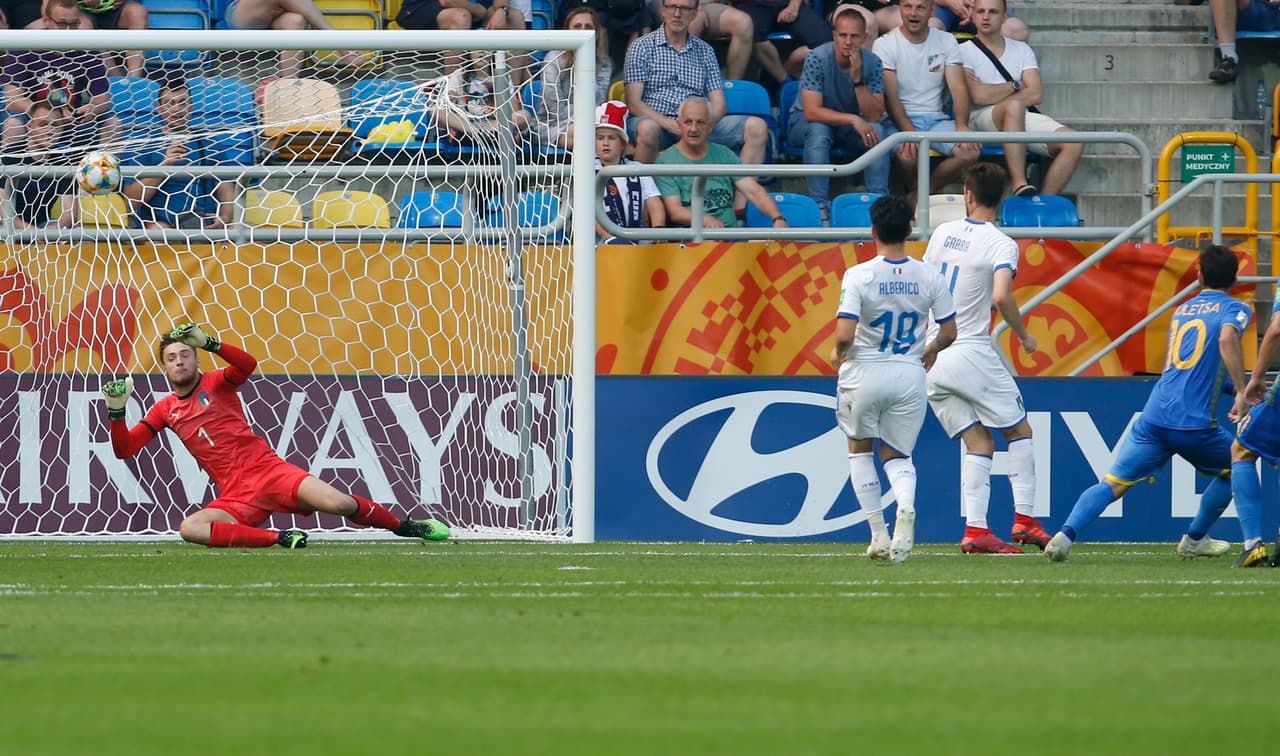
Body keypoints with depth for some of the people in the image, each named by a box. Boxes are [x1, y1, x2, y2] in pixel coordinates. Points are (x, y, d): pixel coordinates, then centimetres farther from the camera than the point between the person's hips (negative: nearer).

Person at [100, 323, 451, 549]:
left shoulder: (215, 383, 4)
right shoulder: (165, 410, 13)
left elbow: (248, 364, -17)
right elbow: (124, 449, 10)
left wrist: (209, 343, -28)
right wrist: (116, 413, -7)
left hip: (268, 470, -3)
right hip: (234, 497, 3)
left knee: (338, 503, -22)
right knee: (190, 529, -29)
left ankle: (406, 526, 3)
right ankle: (279, 538, -26)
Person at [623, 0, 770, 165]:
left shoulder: (704, 51, 18)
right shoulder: (642, 47, 6)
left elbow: (718, 103, 12)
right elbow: (634, 103, -3)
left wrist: (706, 123, -13)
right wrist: (669, 124, -20)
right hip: (656, 121, -4)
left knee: (757, 127, -15)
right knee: (648, 128, -41)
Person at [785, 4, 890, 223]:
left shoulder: (872, 63, -13)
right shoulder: (818, 59, -23)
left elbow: (875, 116, -20)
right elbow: (812, 112, -29)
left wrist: (857, 79, -31)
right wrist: (853, 120, -38)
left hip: (849, 125, 3)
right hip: (804, 123, -3)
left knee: (876, 131, -27)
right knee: (818, 130, -37)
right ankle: (820, 207, -38)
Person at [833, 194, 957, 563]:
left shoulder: (859, 276, -13)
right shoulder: (929, 278, -3)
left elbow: (844, 334, -20)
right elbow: (949, 332, 3)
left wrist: (838, 353, 3)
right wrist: (931, 349, 25)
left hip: (865, 373, -3)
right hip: (910, 375, 3)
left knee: (860, 449, 20)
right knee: (897, 454, 15)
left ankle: (879, 534, 14)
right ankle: (906, 506, -20)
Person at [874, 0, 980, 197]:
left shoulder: (946, 42, 8)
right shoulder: (884, 45, -2)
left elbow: (958, 88, -1)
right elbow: (890, 96, -10)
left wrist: (962, 126, -20)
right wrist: (908, 132, -26)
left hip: (937, 118, 3)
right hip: (900, 120, -3)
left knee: (971, 151, -25)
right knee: (908, 154, -36)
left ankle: (918, 195, -7)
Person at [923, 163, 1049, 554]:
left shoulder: (942, 233, 8)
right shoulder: (1001, 244, -9)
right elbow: (1001, 295, -25)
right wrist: (1024, 335, -8)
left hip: (929, 357, 5)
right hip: (970, 353, -5)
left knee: (978, 443, 9)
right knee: (1019, 431, 10)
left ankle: (975, 529, -4)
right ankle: (1024, 518, 1)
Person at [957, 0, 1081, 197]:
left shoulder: (1022, 50, 19)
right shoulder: (965, 52, 6)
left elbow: (1036, 95, 4)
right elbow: (978, 96, -11)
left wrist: (993, 94, -5)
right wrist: (1016, 85, 2)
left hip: (1022, 117, 5)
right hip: (981, 119, -5)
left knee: (1073, 144, -19)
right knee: (1014, 106, -40)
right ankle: (1020, 188, -49)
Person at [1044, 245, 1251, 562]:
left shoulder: (1182, 309, 25)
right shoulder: (1235, 309, 6)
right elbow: (1227, 338, -18)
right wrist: (1241, 391, -20)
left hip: (1153, 417, 4)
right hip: (1195, 424, -4)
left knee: (1113, 484, -5)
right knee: (1235, 468, 25)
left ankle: (1066, 534, -28)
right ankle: (1195, 540, 26)